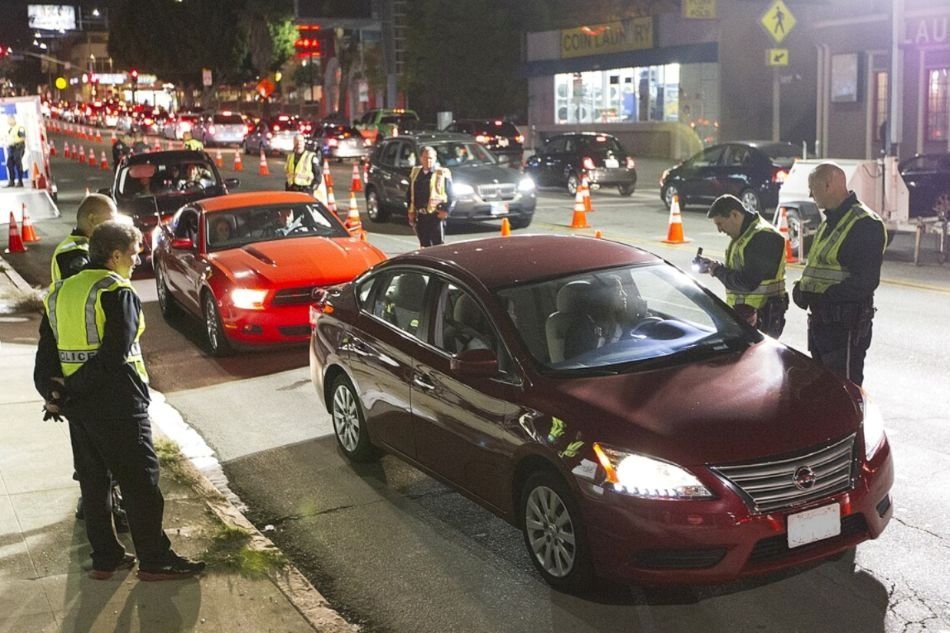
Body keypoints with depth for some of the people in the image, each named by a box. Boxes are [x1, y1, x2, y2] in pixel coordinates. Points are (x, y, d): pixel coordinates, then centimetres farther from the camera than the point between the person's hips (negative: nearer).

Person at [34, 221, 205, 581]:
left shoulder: (61, 293, 12)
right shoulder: (118, 292, -12)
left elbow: (47, 352, 7)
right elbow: (115, 354, -21)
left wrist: (52, 393, -1)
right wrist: (68, 389, -15)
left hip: (78, 405, 8)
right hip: (116, 403, -7)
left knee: (94, 483, 15)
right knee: (141, 482, 2)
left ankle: (105, 558, 23)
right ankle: (155, 561, 8)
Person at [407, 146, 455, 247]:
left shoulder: (442, 174, -4)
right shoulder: (415, 173, 11)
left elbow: (451, 197, -3)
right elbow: (409, 194, 19)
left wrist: (446, 210, -12)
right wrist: (411, 211, 11)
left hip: (436, 216, -5)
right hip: (420, 217, 5)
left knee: (438, 246, -4)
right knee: (424, 245, 12)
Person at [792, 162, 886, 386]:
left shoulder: (865, 224, -15)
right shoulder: (829, 222, 17)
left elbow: (865, 282, -22)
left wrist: (820, 295, -21)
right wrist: (803, 288, 4)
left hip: (845, 327, -10)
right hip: (820, 321, 10)